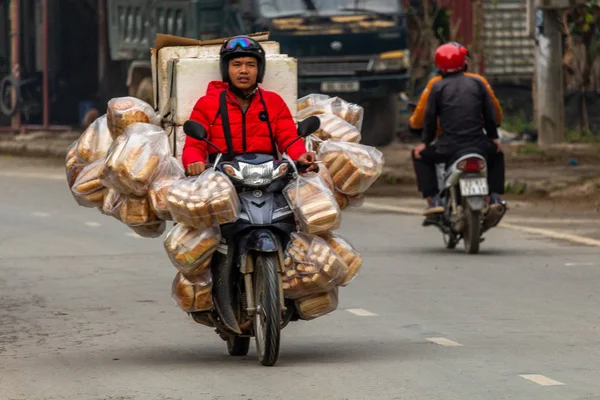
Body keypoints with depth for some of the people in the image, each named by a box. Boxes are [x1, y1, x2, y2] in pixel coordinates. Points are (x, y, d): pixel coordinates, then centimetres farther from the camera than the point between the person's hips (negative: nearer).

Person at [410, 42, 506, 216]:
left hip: (448, 147, -2)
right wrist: (493, 136, 26)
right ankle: (495, 196, 18)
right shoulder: (478, 82, 8)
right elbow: (494, 112, 11)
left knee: (420, 156, 23)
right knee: (497, 154, 33)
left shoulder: (436, 85, 3)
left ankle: (434, 199, 7)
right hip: (479, 145, 2)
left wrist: (426, 141, 19)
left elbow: (429, 117, 3)